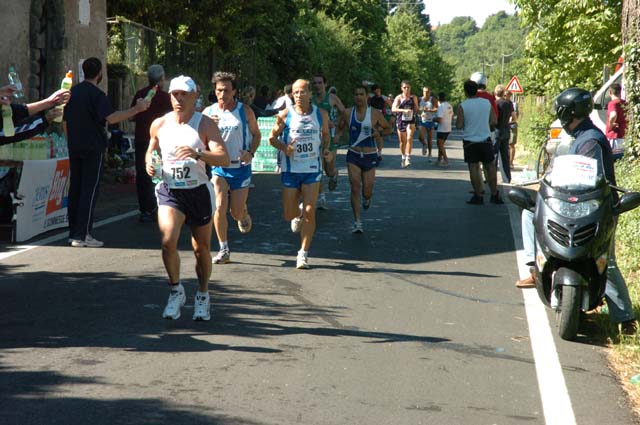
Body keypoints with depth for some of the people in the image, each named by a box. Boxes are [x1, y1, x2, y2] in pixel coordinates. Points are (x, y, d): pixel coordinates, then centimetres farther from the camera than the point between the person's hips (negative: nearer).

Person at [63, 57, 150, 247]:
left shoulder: (72, 92, 12)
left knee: (75, 189, 11)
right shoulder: (97, 94, -12)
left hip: (74, 148, 7)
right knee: (89, 190, -5)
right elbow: (111, 118, -25)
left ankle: (73, 233, 14)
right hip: (93, 148, -7)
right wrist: (137, 109, -23)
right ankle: (82, 235, -8)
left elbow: (65, 122, 17)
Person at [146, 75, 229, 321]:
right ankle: (175, 291, 1)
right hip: (169, 191, 1)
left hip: (198, 192, -1)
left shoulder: (205, 124, -7)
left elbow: (224, 159, -18)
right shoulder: (159, 125, 4)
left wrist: (198, 155, -35)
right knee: (168, 241, -21)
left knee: (202, 248, 10)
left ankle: (202, 296, 32)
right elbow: (151, 151, 23)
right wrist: (149, 163, 0)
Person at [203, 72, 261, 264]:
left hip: (240, 167, -1)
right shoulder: (208, 112, 0)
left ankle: (244, 215, 42)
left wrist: (251, 153, -12)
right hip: (218, 167, 1)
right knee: (219, 208, -13)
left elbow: (256, 134, 7)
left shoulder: (245, 111, -4)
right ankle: (224, 250, 0)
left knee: (237, 212, 2)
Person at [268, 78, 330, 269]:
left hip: (312, 169, 0)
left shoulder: (321, 114, 1)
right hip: (290, 169, 0)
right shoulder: (285, 115, -3)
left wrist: (325, 149, -3)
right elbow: (272, 137, 5)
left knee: (309, 213, -9)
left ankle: (303, 253, 2)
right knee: (289, 215, 5)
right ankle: (299, 214, 43)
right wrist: (284, 148, -15)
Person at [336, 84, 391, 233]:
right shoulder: (347, 113, 0)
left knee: (367, 192, 3)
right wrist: (336, 136, -6)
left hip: (370, 156, -1)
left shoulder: (375, 113, -5)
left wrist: (380, 133, -15)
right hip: (353, 155, 1)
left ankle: (366, 198, 43)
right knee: (355, 187, -12)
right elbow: (339, 129, 15)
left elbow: (389, 129, 6)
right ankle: (357, 222, -7)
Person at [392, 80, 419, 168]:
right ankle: (403, 157, 28)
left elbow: (416, 109, 19)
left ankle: (408, 158, -19)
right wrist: (404, 110, -28)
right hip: (401, 121, 0)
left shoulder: (414, 98, 5)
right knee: (402, 141, 9)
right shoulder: (399, 97, -2)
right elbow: (393, 109, -16)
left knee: (409, 138, -19)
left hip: (411, 121, 0)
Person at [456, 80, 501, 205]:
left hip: (470, 141, -2)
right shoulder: (487, 103, 0)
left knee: (474, 168, 2)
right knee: (490, 167, 9)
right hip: (485, 139, 2)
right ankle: (494, 195, 11)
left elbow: (459, 125, -11)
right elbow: (493, 121, 3)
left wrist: (458, 120, 10)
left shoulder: (463, 106, -10)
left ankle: (478, 196, 2)